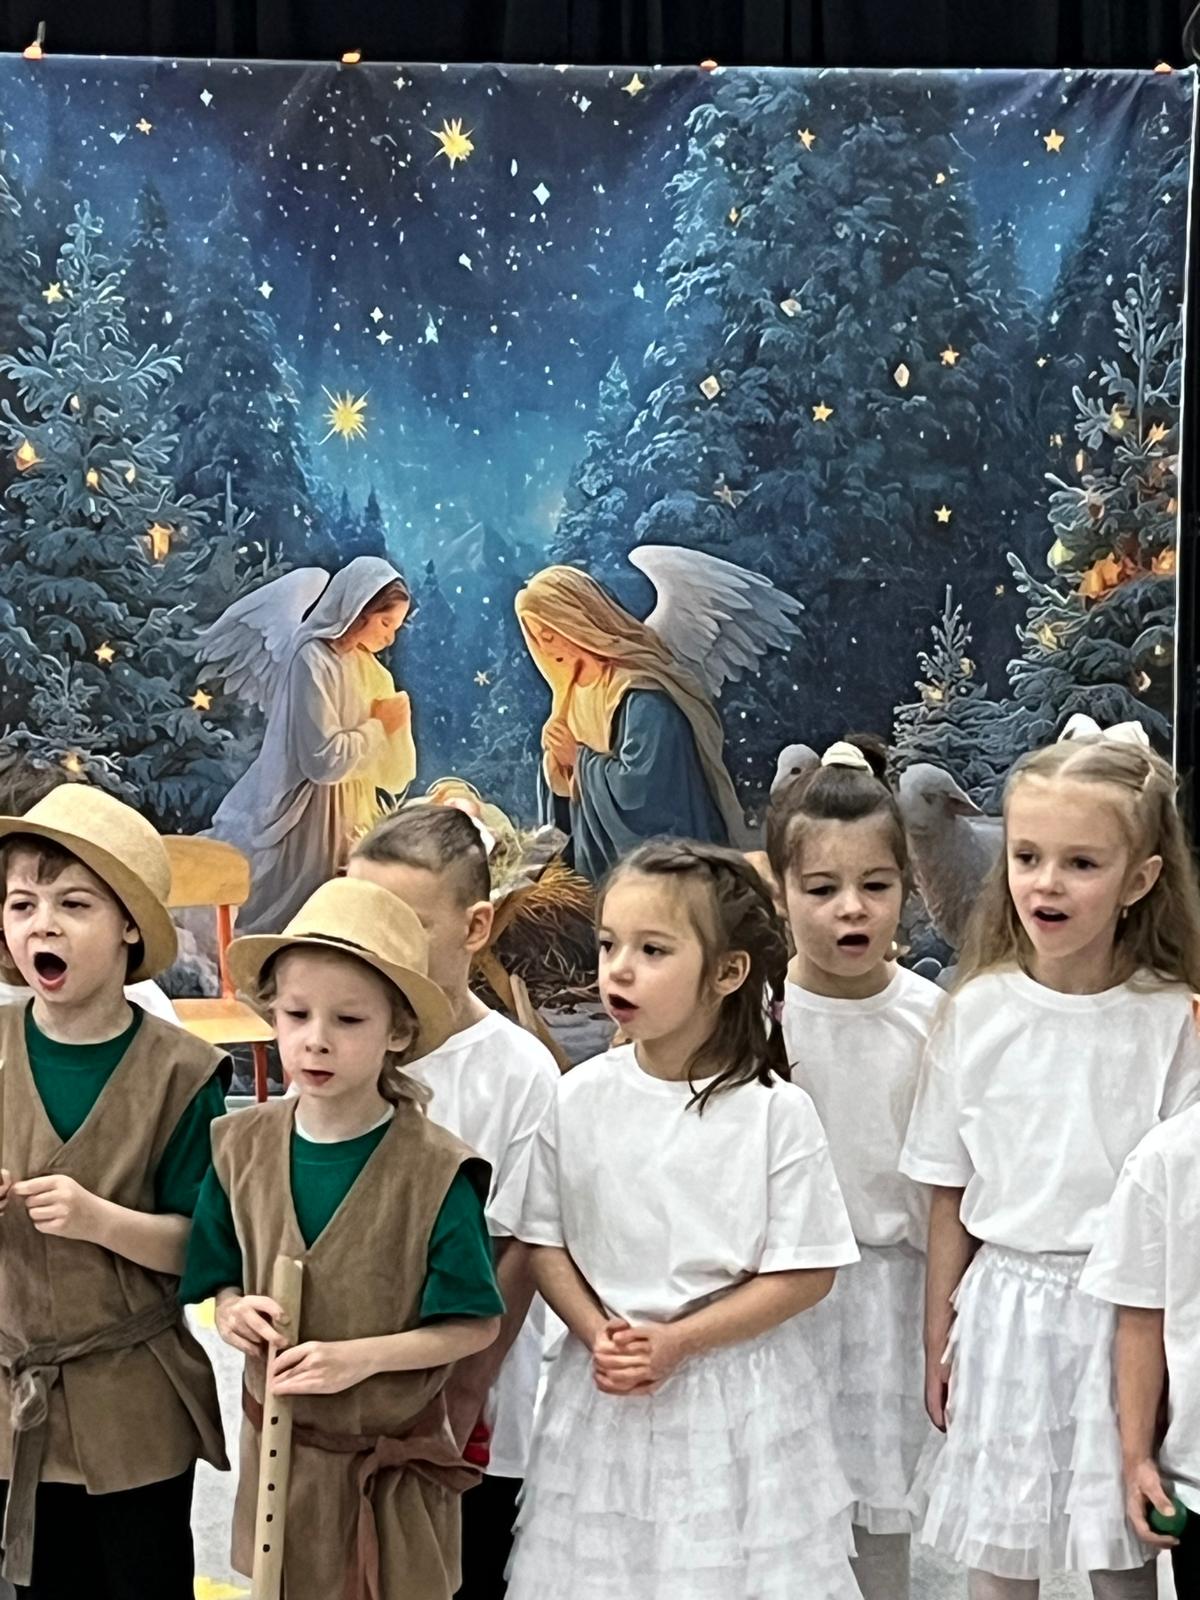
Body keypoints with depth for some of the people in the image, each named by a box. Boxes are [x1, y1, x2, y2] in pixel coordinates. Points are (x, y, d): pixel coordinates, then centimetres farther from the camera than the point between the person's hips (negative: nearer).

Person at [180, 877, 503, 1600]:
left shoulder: (434, 1170, -17)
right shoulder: (243, 1147, -4)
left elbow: (476, 1325, -13)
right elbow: (222, 1280, 7)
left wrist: (362, 1356, -24)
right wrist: (235, 1312, -15)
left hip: (393, 1465, -3)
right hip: (278, 1450, 4)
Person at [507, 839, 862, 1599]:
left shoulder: (774, 1110, -10)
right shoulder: (580, 1099, -2)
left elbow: (804, 1273, -9)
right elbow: (545, 1243, 4)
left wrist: (676, 1343, -15)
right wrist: (598, 1336, -12)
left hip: (736, 1396, -2)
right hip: (605, 1393, 2)